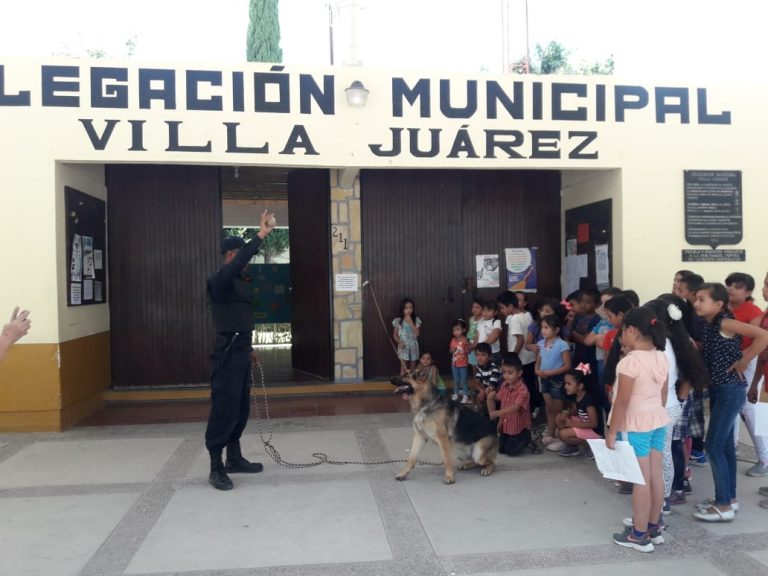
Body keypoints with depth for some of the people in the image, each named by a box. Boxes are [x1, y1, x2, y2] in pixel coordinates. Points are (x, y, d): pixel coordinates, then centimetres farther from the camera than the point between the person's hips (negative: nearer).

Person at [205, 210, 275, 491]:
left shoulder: (240, 281, 14)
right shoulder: (220, 281, -13)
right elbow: (240, 260, -34)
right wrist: (261, 234, -33)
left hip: (240, 352, 9)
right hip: (227, 355, -9)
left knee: (241, 408, 14)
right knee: (224, 409, -6)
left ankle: (234, 458, 26)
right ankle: (216, 468, 3)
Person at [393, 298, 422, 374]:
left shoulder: (416, 320, -2)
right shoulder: (398, 320, -4)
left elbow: (417, 333, -11)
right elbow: (395, 334, 2)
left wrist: (411, 322, -16)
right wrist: (399, 342, -16)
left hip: (413, 346, 2)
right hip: (403, 346, -2)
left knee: (412, 369, 9)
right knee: (403, 368, -4)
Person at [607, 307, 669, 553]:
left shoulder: (630, 361, -21)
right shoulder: (662, 358, 3)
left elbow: (623, 402, -19)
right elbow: (663, 395, 12)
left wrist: (612, 431, -11)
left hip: (636, 425, -8)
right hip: (658, 421, 8)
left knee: (641, 480, 0)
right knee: (655, 476, 14)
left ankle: (639, 535, 10)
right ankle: (654, 528, 27)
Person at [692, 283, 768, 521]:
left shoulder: (725, 323, -18)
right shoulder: (707, 325, 7)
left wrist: (743, 362, -21)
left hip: (730, 390, -9)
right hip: (718, 389, 9)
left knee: (713, 446, -6)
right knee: (725, 445, 15)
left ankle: (724, 506, 4)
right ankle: (729, 498, 26)